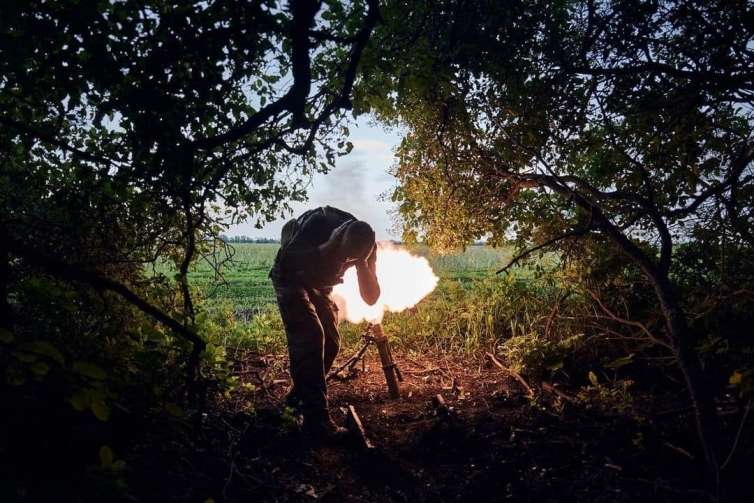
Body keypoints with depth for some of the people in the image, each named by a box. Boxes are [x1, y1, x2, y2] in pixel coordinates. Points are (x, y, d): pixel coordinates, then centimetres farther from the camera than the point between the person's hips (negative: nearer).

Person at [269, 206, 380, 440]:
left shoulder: (366, 245, -20)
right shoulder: (318, 223, -34)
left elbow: (371, 298, -19)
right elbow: (286, 260, -28)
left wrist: (361, 263, -36)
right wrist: (327, 249, -39)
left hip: (320, 286, 6)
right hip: (291, 279, -5)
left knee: (330, 342, 2)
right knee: (309, 339, -21)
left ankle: (299, 395, 26)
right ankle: (316, 418, -21)